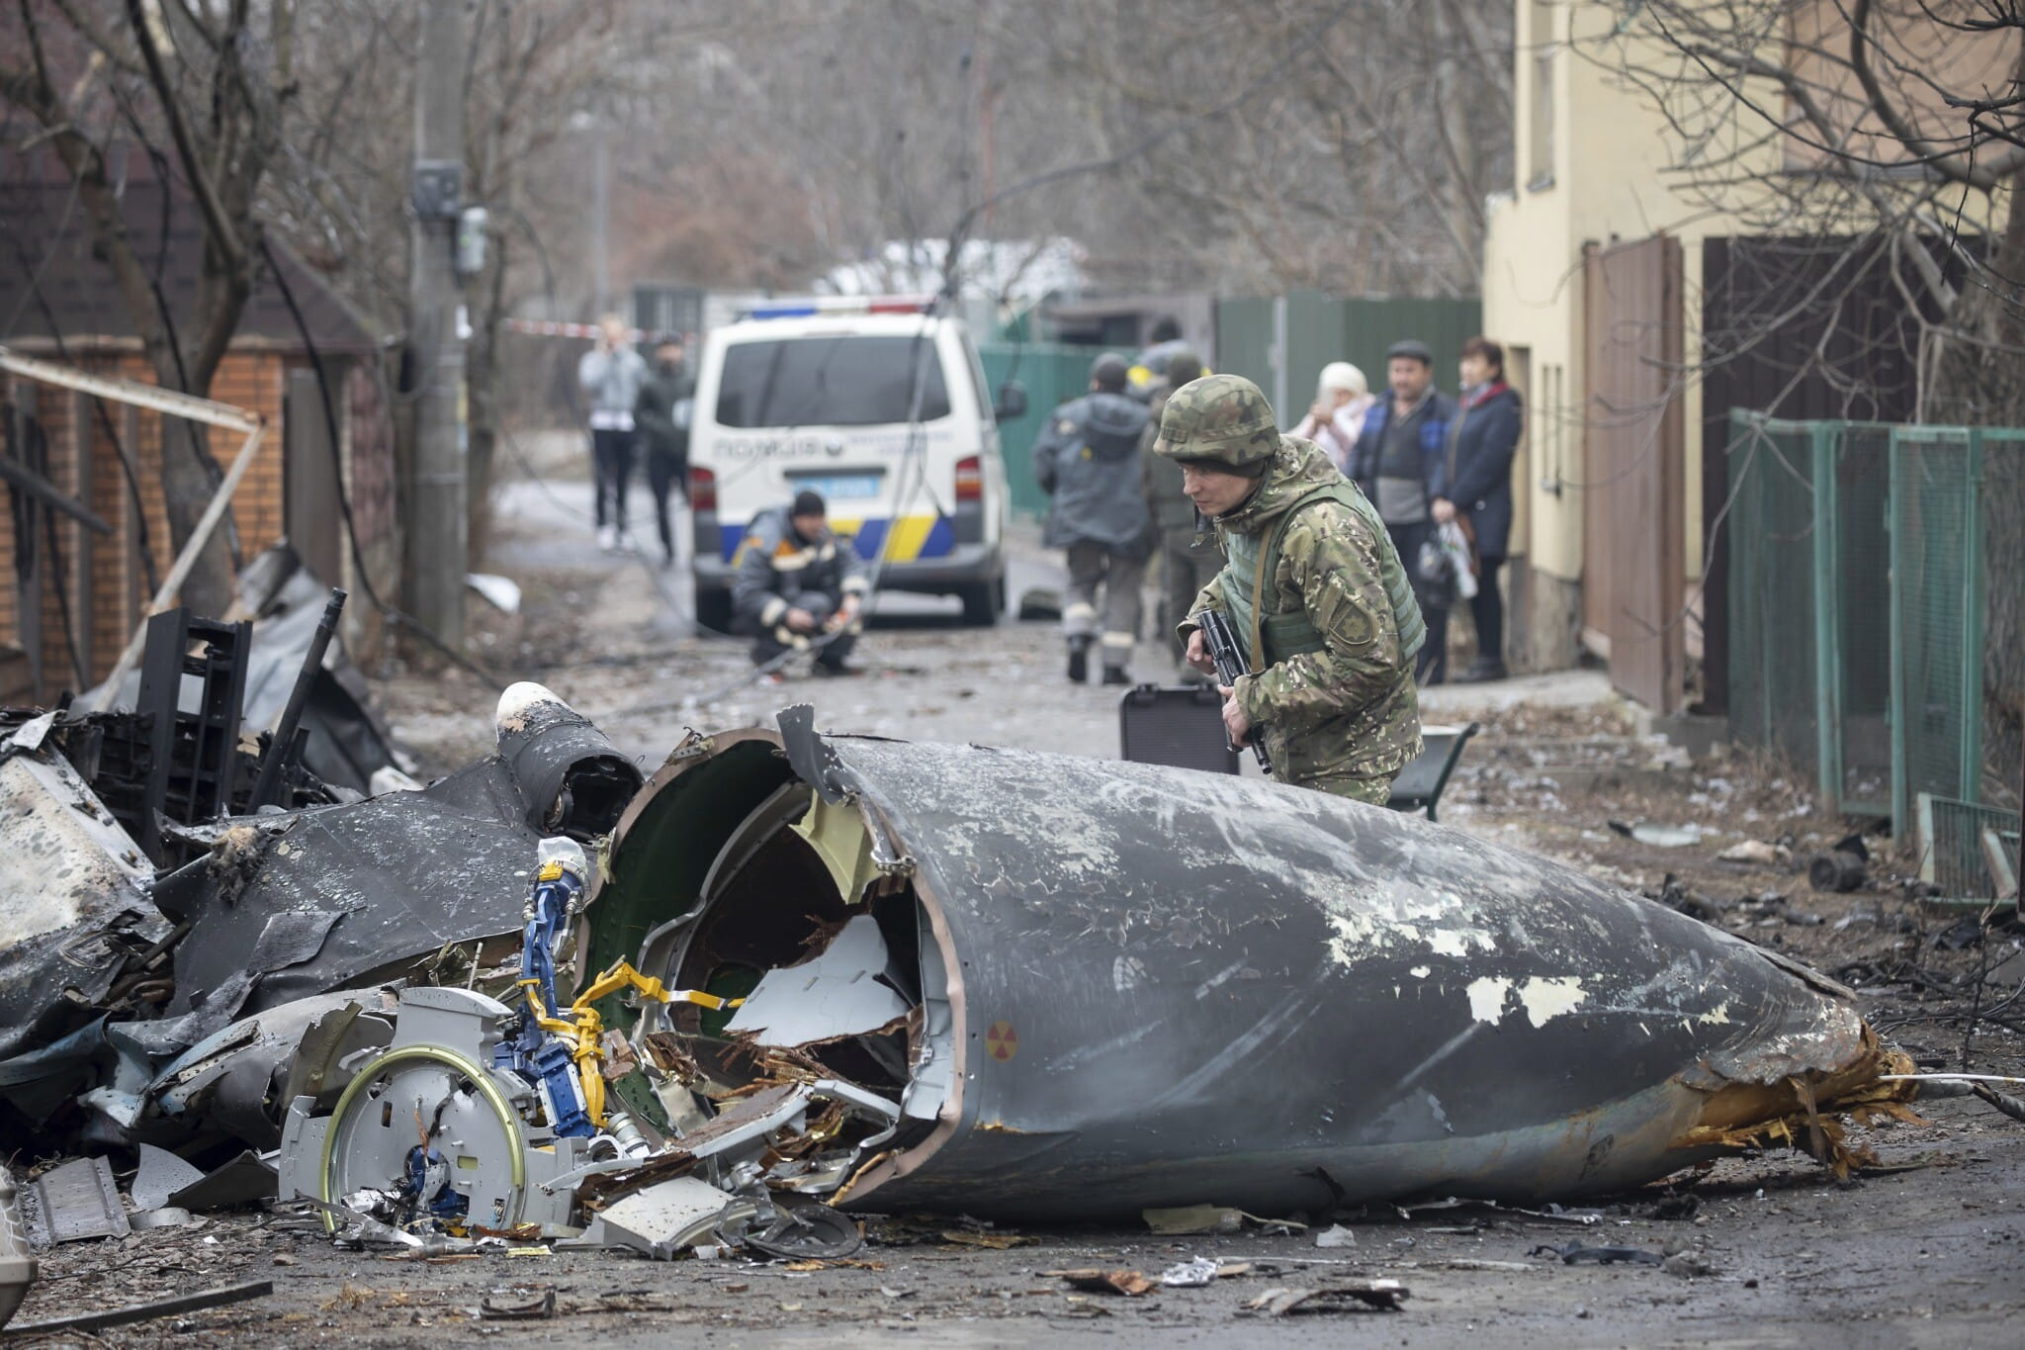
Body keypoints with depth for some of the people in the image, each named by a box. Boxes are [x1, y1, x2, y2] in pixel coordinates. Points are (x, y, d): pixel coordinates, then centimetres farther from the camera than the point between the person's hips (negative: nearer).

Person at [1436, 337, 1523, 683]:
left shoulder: (1503, 410, -9)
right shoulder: (1464, 408, 17)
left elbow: (1488, 464, -15)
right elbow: (1449, 457, 13)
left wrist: (1456, 502, -16)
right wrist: (1441, 498, -2)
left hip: (1487, 513, -8)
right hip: (1461, 512, 8)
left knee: (1484, 583, -6)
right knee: (1474, 586, 8)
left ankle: (1492, 659, -2)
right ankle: (1485, 656, 13)